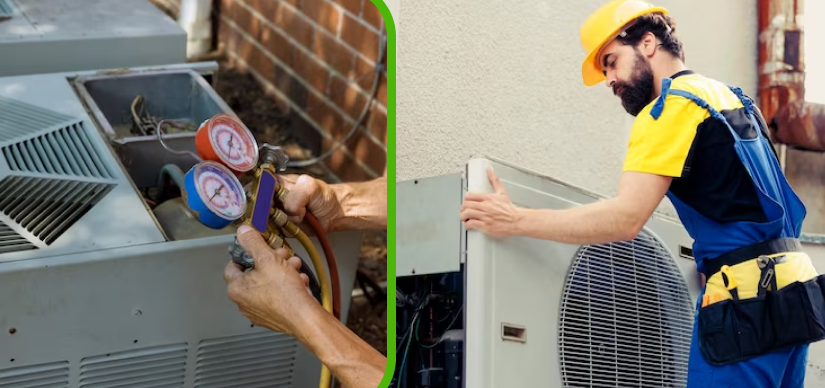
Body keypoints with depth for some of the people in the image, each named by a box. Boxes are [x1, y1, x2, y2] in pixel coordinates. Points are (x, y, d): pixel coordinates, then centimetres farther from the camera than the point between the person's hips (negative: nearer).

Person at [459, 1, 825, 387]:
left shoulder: (672, 105, -7)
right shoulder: (725, 96, 20)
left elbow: (625, 218, -17)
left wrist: (515, 221, -15)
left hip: (748, 293, -9)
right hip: (789, 281, 9)